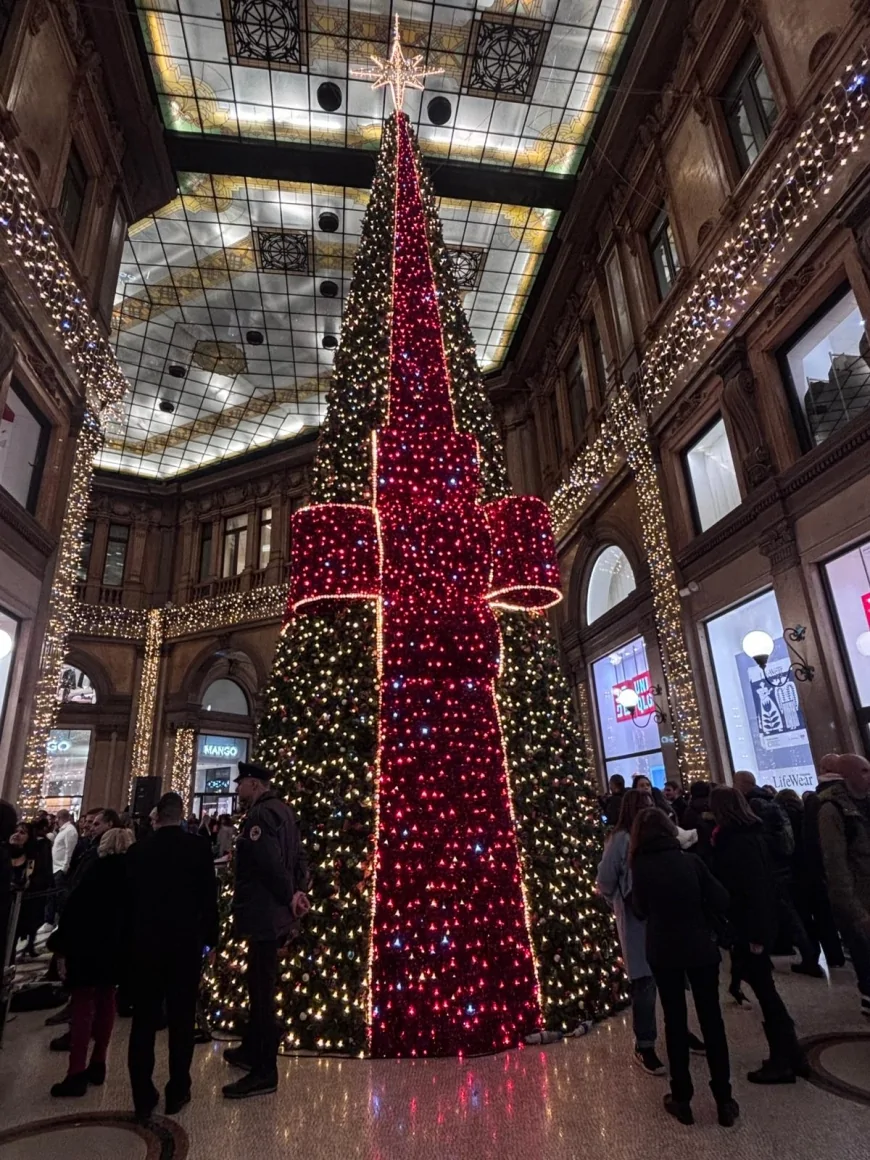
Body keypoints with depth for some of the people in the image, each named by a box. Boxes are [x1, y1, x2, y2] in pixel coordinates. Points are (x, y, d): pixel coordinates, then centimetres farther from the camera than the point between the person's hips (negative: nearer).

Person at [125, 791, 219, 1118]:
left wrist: (131, 938, 14)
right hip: (185, 942, -2)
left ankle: (143, 1096, 16)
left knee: (144, 1020, 12)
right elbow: (209, 896, -6)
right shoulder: (197, 846, -9)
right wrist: (208, 937, 5)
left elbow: (128, 897, 4)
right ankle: (177, 1092, 17)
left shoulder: (138, 850, -2)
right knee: (181, 1019, 10)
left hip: (144, 942, 2)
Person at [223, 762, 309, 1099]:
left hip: (264, 913, -10)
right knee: (260, 984, 23)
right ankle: (252, 1050, 38)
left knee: (262, 989, 0)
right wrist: (298, 891, 1)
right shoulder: (280, 810, 12)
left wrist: (289, 897, -14)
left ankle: (265, 1072, 10)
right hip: (273, 912, 10)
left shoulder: (260, 814, -19)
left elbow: (271, 862, -27)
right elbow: (298, 855, 11)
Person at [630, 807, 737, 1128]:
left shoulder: (640, 867, -9)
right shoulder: (690, 860, -10)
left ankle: (682, 1099, 23)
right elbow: (721, 901, -9)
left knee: (675, 1021, 13)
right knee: (711, 1018, 14)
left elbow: (640, 910, 0)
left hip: (663, 952, 0)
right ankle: (724, 1101, 22)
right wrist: (695, 908, 9)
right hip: (700, 948, 0)